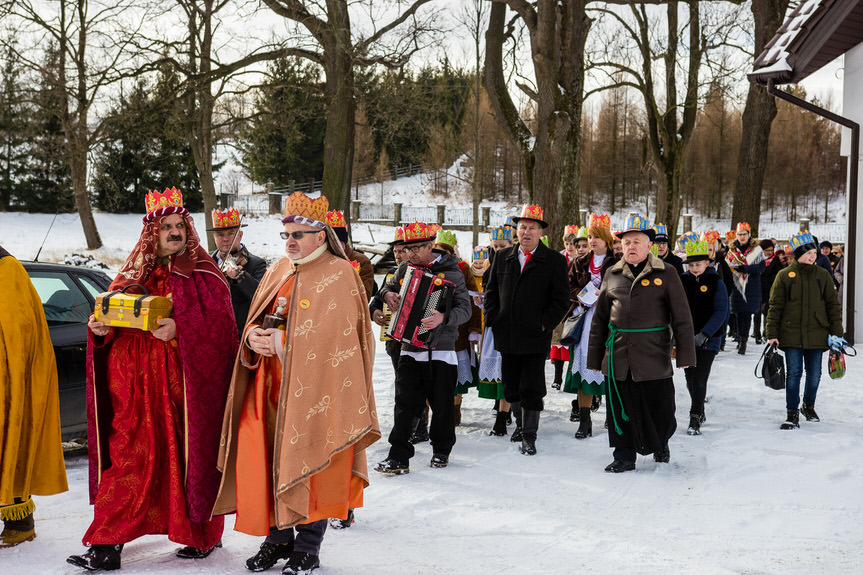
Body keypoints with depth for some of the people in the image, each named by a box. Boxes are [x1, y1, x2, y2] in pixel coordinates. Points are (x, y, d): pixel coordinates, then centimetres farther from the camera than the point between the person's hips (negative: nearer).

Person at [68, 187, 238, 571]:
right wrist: (100, 328, -3)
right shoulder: (133, 275, 15)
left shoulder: (204, 275, 2)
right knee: (129, 457, -1)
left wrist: (179, 329, -21)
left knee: (186, 456, 2)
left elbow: (219, 326, -7)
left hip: (183, 385, -3)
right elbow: (111, 313, 19)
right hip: (136, 384, 3)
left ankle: (201, 535, 18)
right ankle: (106, 547, -1)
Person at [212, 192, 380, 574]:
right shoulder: (277, 272, 15)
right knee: (263, 457, 4)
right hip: (270, 385, 6)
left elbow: (331, 337, -16)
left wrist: (281, 341, -15)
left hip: (313, 388, -6)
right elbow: (256, 321, 17)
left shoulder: (339, 276, -7)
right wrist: (253, 337, -5)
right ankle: (278, 538, 20)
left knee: (308, 464, -2)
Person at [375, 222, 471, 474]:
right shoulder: (405, 268, 8)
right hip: (410, 349, 3)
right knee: (405, 403, -3)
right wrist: (387, 294, 3)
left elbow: (465, 309, -14)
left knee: (441, 405, 7)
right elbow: (389, 286, 27)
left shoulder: (451, 272, -7)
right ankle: (398, 457, -2)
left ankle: (441, 450, 27)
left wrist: (443, 318, -33)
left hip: (441, 350, -3)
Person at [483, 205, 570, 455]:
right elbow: (491, 291, 15)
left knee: (532, 389, -1)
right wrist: (494, 319, 4)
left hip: (535, 338, -4)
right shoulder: (502, 257, 9)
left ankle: (529, 435, 9)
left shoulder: (554, 261, -2)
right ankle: (521, 422, 34)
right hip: (506, 336, 4)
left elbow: (561, 299, -2)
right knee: (511, 386, 14)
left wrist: (545, 324, -9)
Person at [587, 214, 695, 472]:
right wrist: (594, 356, 12)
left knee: (659, 406, 5)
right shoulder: (612, 275, 10)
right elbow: (599, 318, 14)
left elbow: (682, 317, 0)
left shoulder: (666, 274, 2)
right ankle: (625, 456, 20)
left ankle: (660, 444, 34)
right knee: (621, 407, 5)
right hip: (618, 354, 3)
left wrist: (685, 353, -6)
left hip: (654, 354, -2)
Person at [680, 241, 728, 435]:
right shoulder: (682, 282, 6)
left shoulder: (715, 283, -4)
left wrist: (704, 334, -20)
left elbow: (721, 312, -10)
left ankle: (695, 420, -6)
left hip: (708, 339, -4)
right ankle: (700, 412, 32)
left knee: (699, 380, -11)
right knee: (690, 380, 12)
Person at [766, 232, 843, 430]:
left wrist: (836, 332, 4)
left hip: (816, 334, 2)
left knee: (814, 374, 10)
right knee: (794, 373, -4)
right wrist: (772, 334, -4)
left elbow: (833, 304, 9)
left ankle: (809, 406, 33)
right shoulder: (784, 276, -1)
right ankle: (792, 413, 4)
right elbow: (775, 306, 1)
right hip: (792, 334, -2)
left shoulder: (822, 275, 5)